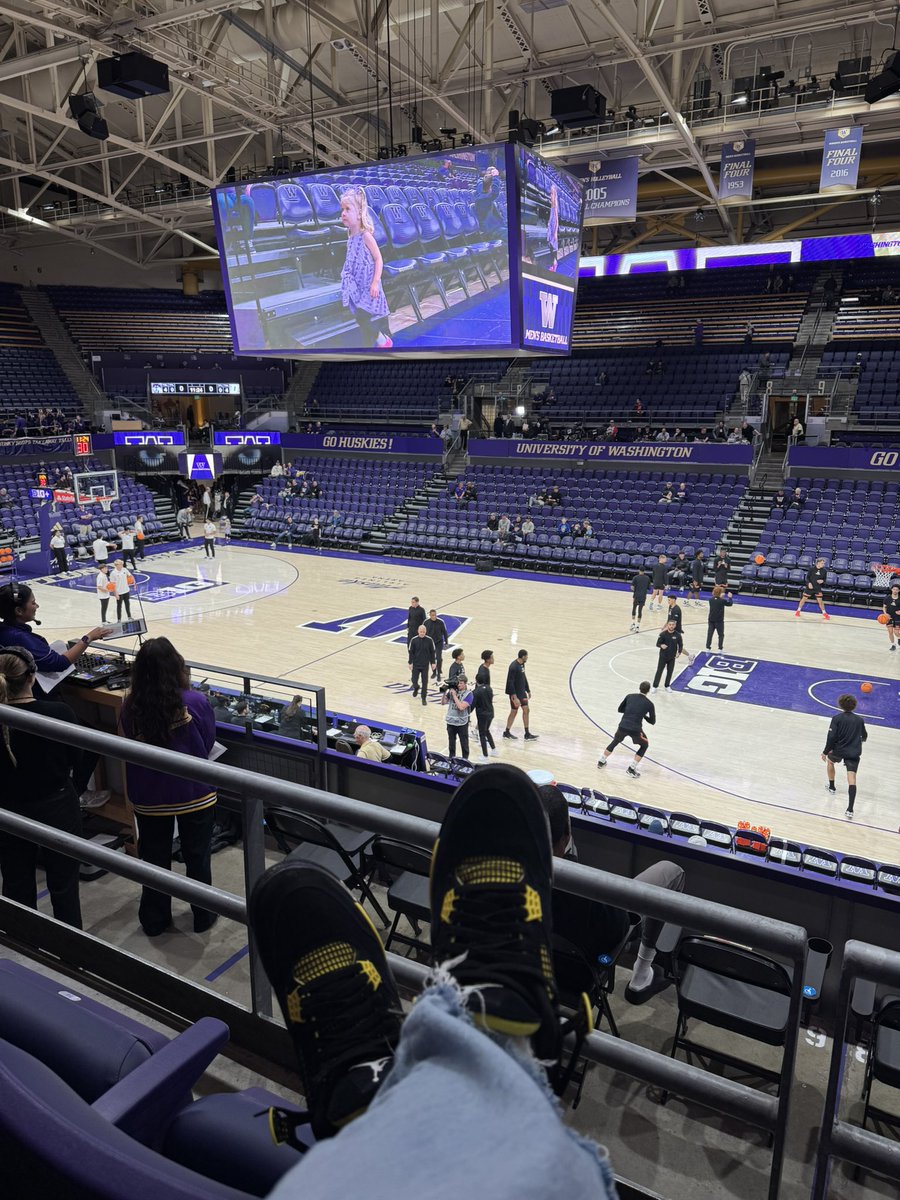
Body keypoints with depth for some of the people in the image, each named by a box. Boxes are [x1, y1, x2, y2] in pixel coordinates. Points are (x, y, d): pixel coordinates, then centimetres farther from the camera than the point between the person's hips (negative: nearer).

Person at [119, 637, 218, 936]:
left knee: (154, 858, 20)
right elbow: (207, 743, -5)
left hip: (149, 797, 2)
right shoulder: (195, 702, -21)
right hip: (194, 794, -1)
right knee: (197, 857, 18)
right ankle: (203, 917, 34)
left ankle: (154, 921, 35)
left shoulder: (130, 707, -15)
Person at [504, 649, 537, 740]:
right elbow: (510, 683, -25)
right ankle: (507, 732, 21)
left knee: (526, 710, 7)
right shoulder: (513, 667, -24)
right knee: (514, 711, 4)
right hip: (515, 693, -8)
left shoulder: (522, 664, 4)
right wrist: (515, 697, -27)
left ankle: (527, 734, 13)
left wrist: (528, 690, 20)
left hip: (522, 692, 8)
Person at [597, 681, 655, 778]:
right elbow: (652, 722, 13)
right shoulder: (649, 704, 3)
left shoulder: (630, 696, 9)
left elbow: (619, 709, 20)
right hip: (636, 730, -3)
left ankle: (601, 761, 39)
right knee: (644, 745, 25)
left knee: (615, 742, 32)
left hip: (623, 727, 3)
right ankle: (632, 768, 16)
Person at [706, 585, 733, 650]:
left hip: (711, 620, 3)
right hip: (719, 621, -3)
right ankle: (720, 648, 14)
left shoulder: (711, 599, -4)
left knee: (709, 634, 8)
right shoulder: (722, 601, -15)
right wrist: (730, 597, 16)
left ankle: (708, 648, 9)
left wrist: (720, 597, 19)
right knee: (721, 635, 12)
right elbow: (730, 604, 2)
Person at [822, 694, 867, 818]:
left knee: (830, 760, 32)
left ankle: (831, 787, 44)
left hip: (839, 750, -2)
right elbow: (864, 737, 17)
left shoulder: (837, 718, -7)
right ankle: (850, 809, -17)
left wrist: (825, 752, -2)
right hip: (854, 753, 2)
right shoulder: (859, 720, 4)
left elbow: (831, 737, -11)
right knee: (852, 778, -6)